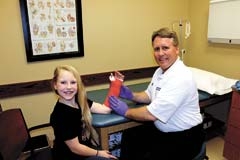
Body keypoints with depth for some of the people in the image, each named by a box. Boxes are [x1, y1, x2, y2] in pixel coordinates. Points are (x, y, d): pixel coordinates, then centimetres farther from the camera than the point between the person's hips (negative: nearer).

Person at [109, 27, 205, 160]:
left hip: (184, 137, -8)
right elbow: (150, 95, 16)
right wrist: (131, 95, -2)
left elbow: (152, 114, -28)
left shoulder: (180, 78, -27)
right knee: (129, 137, -3)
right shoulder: (160, 70, 2)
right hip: (161, 129, 8)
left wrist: (126, 111, -13)